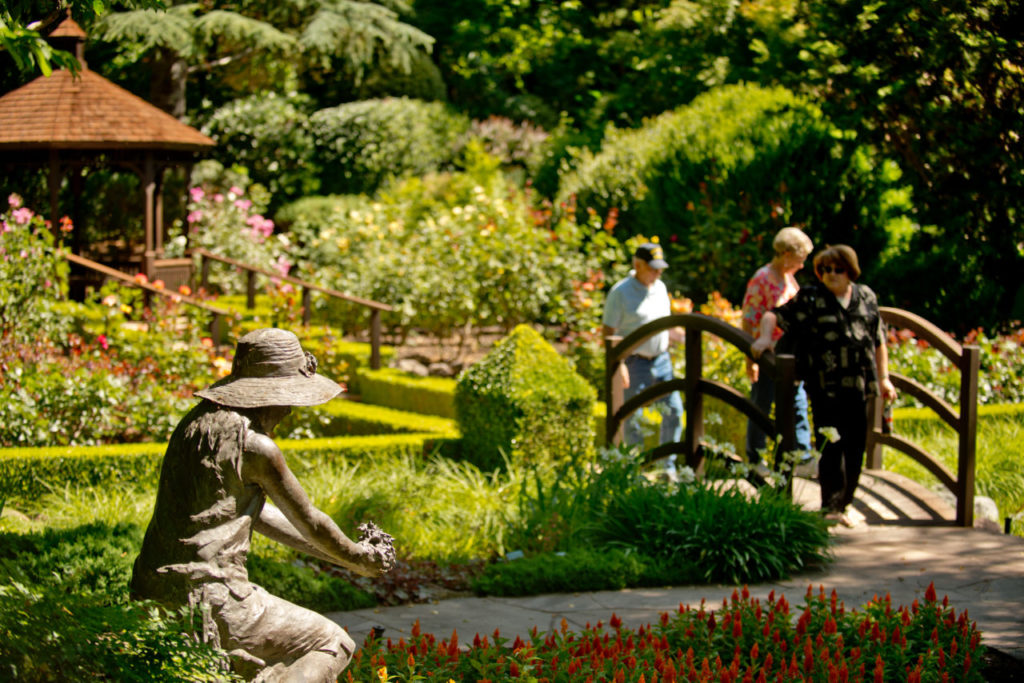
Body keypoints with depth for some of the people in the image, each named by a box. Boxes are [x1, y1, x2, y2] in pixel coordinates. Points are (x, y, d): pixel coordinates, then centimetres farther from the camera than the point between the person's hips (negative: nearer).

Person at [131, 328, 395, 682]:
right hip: (210, 597, -9)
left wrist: (342, 551, 27)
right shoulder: (255, 445, -14)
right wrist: (359, 559, 20)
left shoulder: (199, 421, 13)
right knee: (333, 645, 5)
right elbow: (309, 522, 0)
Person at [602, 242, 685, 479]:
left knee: (673, 410, 3)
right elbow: (608, 331, -12)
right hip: (634, 362, -6)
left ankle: (668, 465, 14)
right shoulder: (621, 292, -11)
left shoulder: (660, 288, 10)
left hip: (661, 360, 6)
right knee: (632, 417, 0)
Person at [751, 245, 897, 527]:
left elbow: (879, 341, 19)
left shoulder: (866, 298, 12)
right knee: (831, 445, -9)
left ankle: (842, 506, 16)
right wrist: (765, 337, -22)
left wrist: (884, 378, 18)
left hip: (858, 386, 4)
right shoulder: (810, 298, 1)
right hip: (826, 386, -4)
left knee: (855, 448, 6)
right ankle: (831, 506, -8)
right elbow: (775, 316, -1)